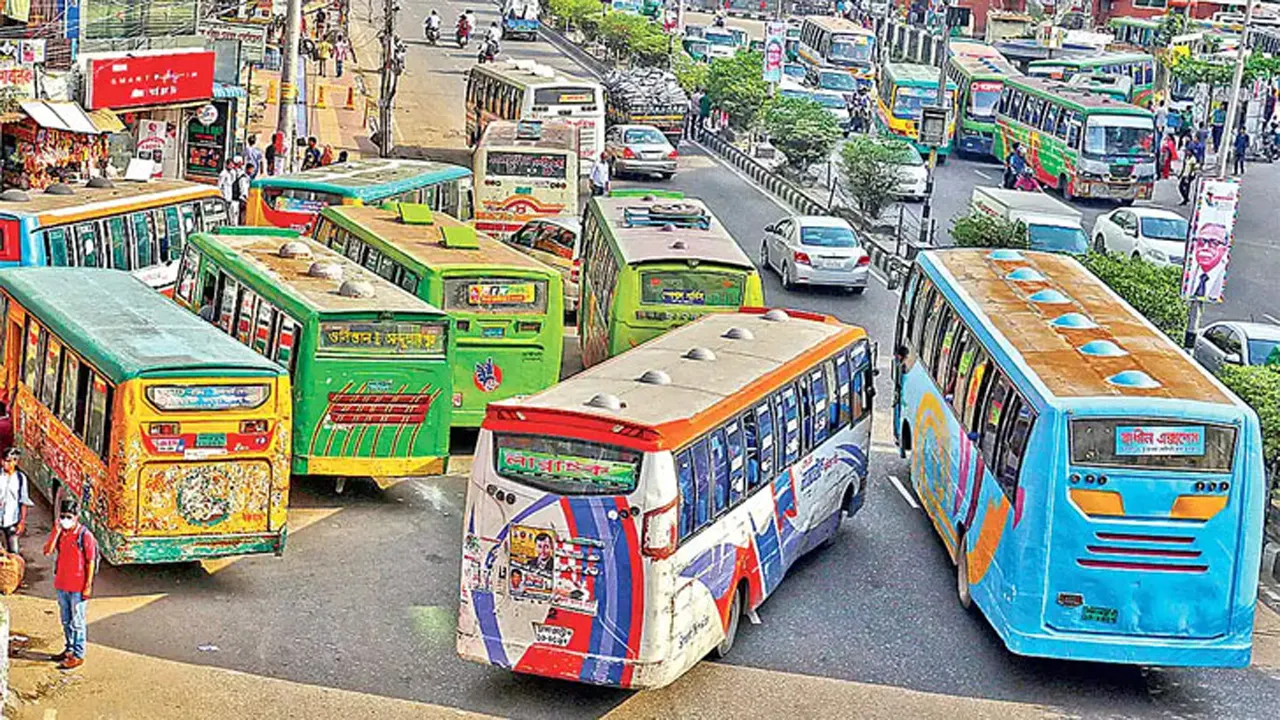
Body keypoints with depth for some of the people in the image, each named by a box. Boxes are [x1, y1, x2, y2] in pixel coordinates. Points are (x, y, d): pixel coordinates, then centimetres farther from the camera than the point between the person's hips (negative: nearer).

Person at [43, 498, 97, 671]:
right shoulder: (60, 533, 3)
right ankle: (69, 649, 31)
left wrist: (88, 587, -14)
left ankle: (78, 655, 8)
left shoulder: (85, 535, -14)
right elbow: (48, 551, -9)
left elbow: (90, 562, -12)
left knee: (77, 622, 1)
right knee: (66, 621, 18)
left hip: (77, 587, -6)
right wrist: (56, 530, -14)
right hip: (61, 585, 6)